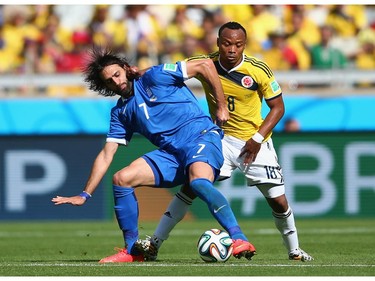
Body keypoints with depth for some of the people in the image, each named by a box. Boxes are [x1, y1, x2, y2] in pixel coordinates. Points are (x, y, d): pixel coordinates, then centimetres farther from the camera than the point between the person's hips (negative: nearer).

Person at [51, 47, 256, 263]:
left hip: (202, 136, -7)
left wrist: (221, 106, -2)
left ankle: (239, 239, -42)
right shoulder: (121, 113, 16)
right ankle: (132, 250, 2)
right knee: (121, 179, -7)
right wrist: (85, 195, 12)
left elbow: (205, 65, -2)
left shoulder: (154, 77, -2)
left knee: (198, 182, -37)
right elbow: (106, 156, 17)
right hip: (171, 153, 7)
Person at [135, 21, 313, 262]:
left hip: (255, 142, -1)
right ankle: (154, 244, -14)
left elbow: (278, 107, -6)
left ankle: (294, 250, 25)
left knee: (278, 201, -1)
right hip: (221, 137, 1)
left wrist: (258, 138, -16)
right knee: (191, 185, -16)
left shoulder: (259, 71, -15)